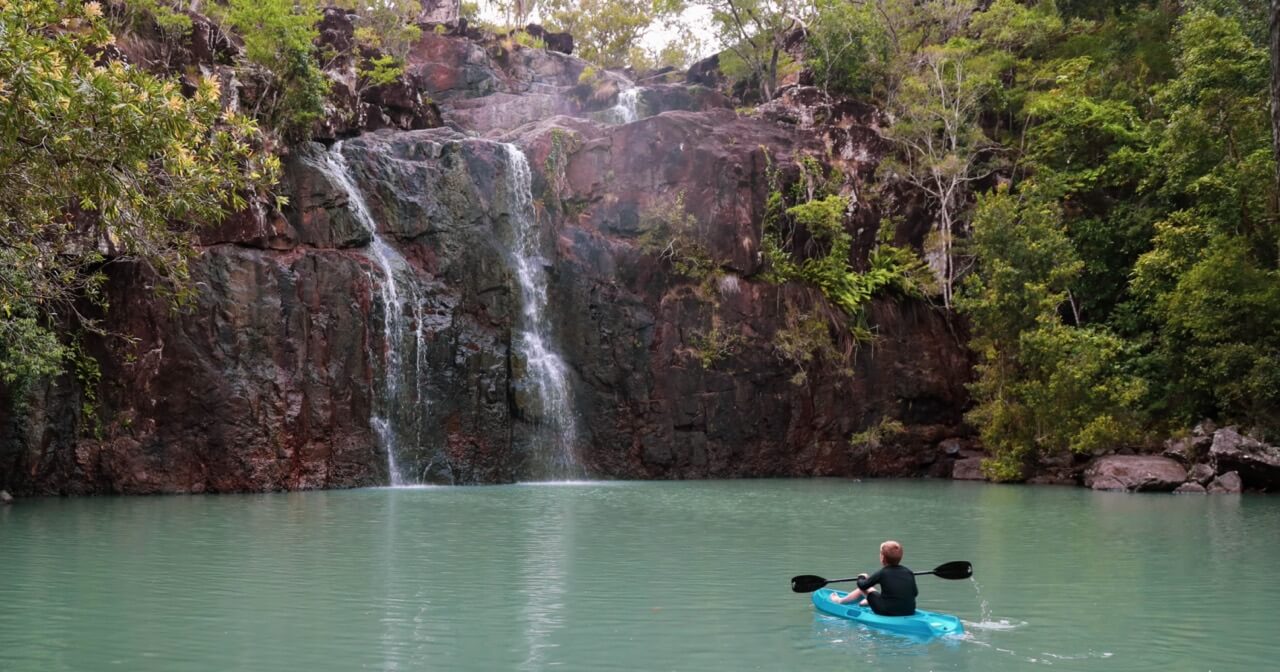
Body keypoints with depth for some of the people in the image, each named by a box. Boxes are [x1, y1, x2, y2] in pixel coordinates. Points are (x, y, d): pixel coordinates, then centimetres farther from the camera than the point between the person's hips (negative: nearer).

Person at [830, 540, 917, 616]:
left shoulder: (882, 573, -10)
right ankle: (866, 601, 57)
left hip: (888, 612, -4)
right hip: (910, 611, 4)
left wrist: (861, 577, 22)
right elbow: (915, 593, 10)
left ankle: (840, 601, 40)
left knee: (864, 588, 18)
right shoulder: (909, 573, 0)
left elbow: (862, 585, -1)